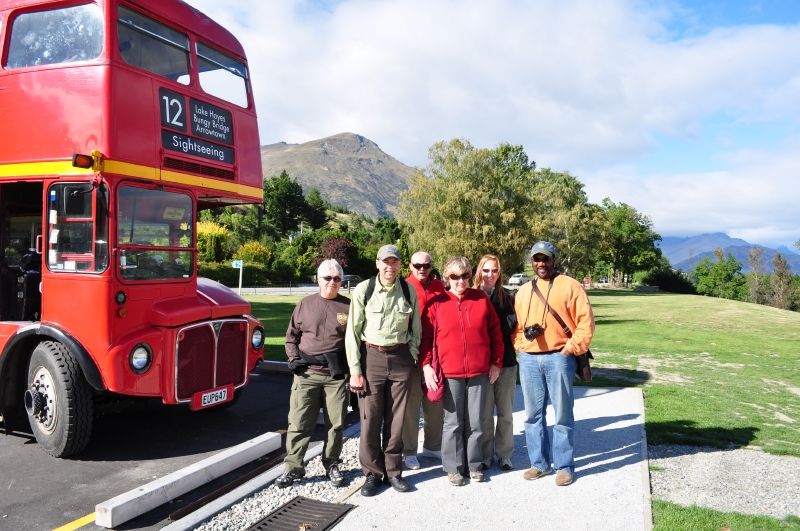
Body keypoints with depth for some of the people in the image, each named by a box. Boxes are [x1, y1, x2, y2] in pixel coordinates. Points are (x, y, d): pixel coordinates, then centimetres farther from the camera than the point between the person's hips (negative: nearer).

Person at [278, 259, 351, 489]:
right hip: (306, 374, 1)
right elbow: (291, 336, 13)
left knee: (336, 424, 8)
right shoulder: (305, 304, 7)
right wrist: (294, 359, 0)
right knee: (298, 423, 3)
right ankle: (293, 468, 17)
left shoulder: (348, 306, 2)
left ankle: (332, 466, 25)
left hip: (337, 375, 0)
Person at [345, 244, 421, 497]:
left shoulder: (409, 291, 2)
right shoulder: (363, 290, -5)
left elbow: (415, 329, 10)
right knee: (370, 419, 1)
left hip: (400, 357, 2)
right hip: (371, 356, -2)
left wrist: (412, 359, 3)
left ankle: (393, 471, 24)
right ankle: (372, 473, 18)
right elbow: (353, 331, -3)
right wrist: (355, 369, -6)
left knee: (396, 419, 8)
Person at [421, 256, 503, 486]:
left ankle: (474, 465, 25)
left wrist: (496, 362, 6)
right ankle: (453, 468, 19)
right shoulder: (437, 303, -1)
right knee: (453, 422, 6)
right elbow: (426, 336, 1)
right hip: (450, 373, -1)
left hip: (479, 372, 2)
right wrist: (426, 365, -7)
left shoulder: (481, 299, 4)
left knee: (475, 422, 10)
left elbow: (495, 331, 8)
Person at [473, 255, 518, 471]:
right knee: (485, 413, 5)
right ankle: (486, 455, 19)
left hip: (506, 361, 2)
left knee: (505, 412, 9)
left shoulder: (508, 297, 6)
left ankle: (504, 454, 22)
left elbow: (511, 325, -2)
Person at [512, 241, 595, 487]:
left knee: (562, 415, 2)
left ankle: (564, 467, 14)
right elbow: (516, 324, 17)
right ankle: (539, 464, 23)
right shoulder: (523, 291, 14)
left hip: (558, 358, -5)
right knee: (533, 415, 10)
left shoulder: (569, 286, -2)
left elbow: (586, 321, -6)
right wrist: (519, 345, 2)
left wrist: (572, 347, -11)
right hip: (528, 359, 5)